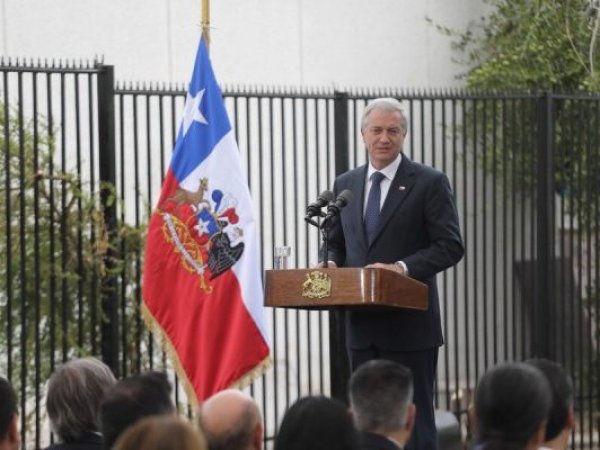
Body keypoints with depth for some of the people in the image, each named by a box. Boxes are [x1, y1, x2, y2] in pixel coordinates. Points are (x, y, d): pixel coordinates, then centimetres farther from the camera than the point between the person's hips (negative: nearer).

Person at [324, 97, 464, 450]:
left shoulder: (430, 183, -2)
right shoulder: (345, 185, 13)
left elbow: (450, 246, -8)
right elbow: (337, 243, 21)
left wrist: (403, 267, -21)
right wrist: (332, 264, -2)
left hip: (409, 326, -5)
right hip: (362, 326, 5)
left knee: (415, 421, -3)